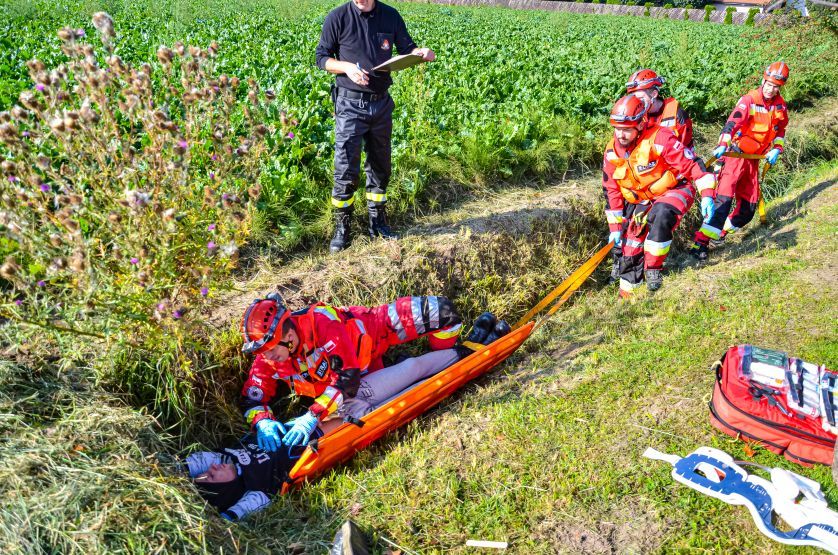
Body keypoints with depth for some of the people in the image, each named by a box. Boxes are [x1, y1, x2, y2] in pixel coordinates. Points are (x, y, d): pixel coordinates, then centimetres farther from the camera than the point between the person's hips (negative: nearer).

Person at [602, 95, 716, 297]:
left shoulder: (659, 139, -25)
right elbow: (612, 191, 1)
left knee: (660, 216, -35)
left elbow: (691, 163, -22)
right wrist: (615, 226, 0)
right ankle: (628, 287, 16)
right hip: (641, 200, 6)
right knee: (630, 238, -1)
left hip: (674, 190, -5)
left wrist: (706, 194, -28)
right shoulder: (612, 152, -7)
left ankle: (653, 268, -18)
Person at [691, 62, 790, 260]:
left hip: (755, 159, 7)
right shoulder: (749, 100, -12)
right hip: (737, 154, -7)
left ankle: (720, 232, 25)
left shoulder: (780, 106, 7)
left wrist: (776, 149, 3)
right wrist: (722, 145, -42)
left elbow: (780, 131, 20)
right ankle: (701, 242, -25)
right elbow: (732, 123, -26)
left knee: (749, 206, 5)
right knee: (724, 198, -21)